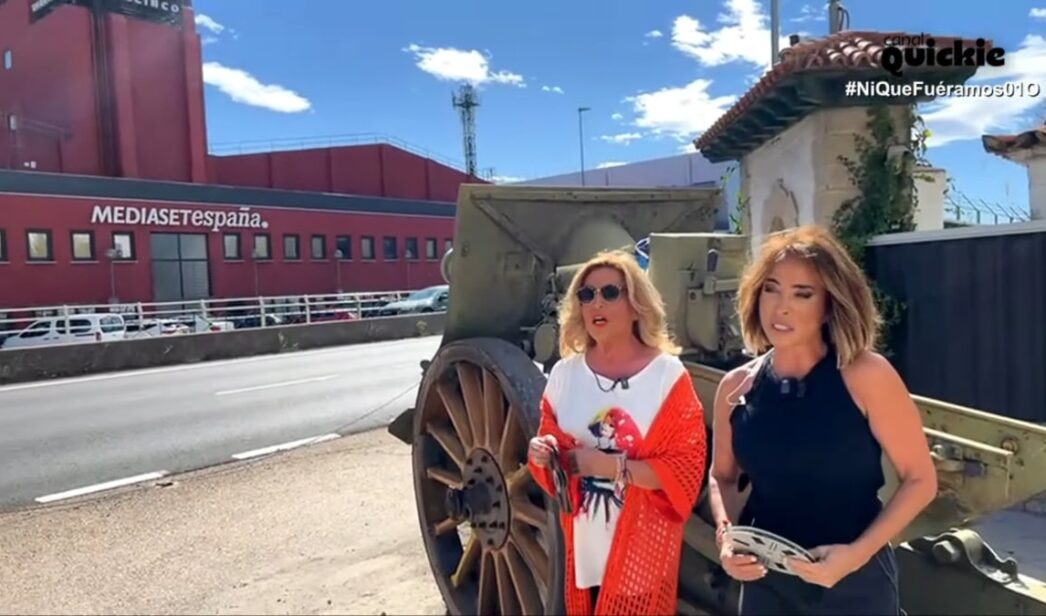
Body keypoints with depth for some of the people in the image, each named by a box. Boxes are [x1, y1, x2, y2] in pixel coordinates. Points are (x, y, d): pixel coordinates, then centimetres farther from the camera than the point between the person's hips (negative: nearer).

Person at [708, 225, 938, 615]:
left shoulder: (865, 375, -15)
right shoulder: (736, 387, -6)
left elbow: (919, 479, -8)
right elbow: (722, 477, 8)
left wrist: (858, 553, -18)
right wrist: (725, 536, -9)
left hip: (854, 584, -2)